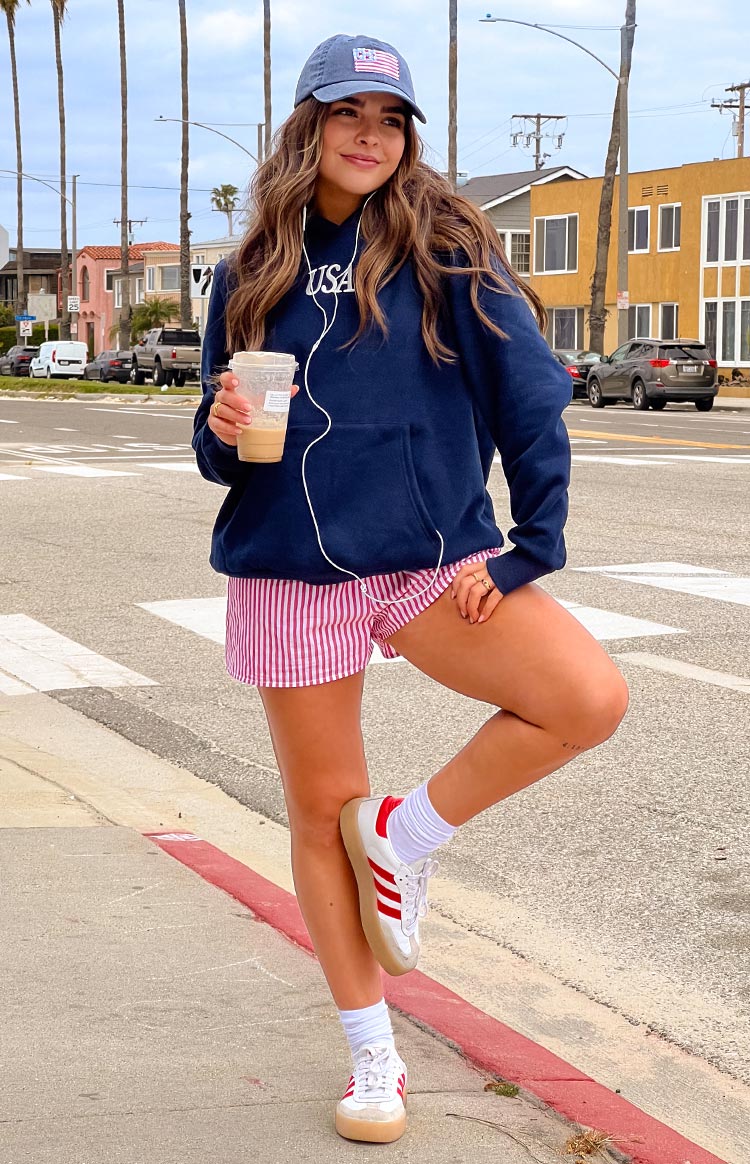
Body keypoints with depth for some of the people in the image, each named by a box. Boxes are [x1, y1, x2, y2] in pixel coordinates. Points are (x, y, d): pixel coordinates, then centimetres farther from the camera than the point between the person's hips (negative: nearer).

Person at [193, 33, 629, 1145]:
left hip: (436, 561, -1)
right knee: (321, 808, 5)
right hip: (294, 573, 1)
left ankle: (407, 830, 2)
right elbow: (221, 457, 12)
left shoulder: (444, 252, -1)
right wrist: (224, 428, -11)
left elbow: (534, 402, -2)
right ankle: (372, 1056, 22)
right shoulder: (251, 278, 7)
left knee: (591, 697, -22)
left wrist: (531, 550, -8)